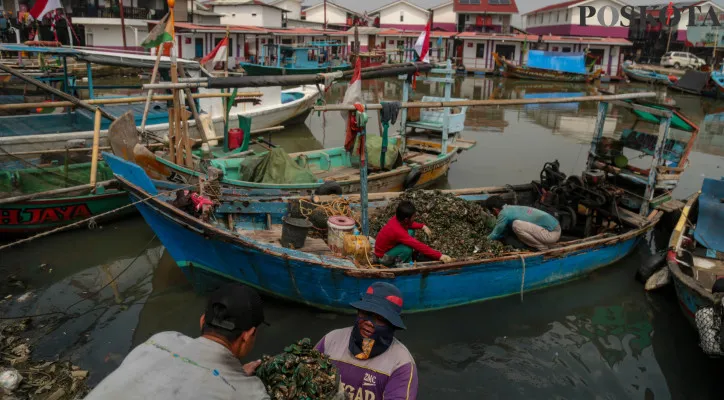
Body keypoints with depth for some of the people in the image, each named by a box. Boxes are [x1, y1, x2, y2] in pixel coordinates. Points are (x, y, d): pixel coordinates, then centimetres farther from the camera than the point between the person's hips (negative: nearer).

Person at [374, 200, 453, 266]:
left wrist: (422, 226, 1)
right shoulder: (399, 232, -37)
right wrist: (439, 256, -37)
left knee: (410, 231, 4)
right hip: (383, 257, -9)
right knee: (407, 249, -33)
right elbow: (419, 246, -38)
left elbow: (409, 224, 13)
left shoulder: (397, 219, -13)